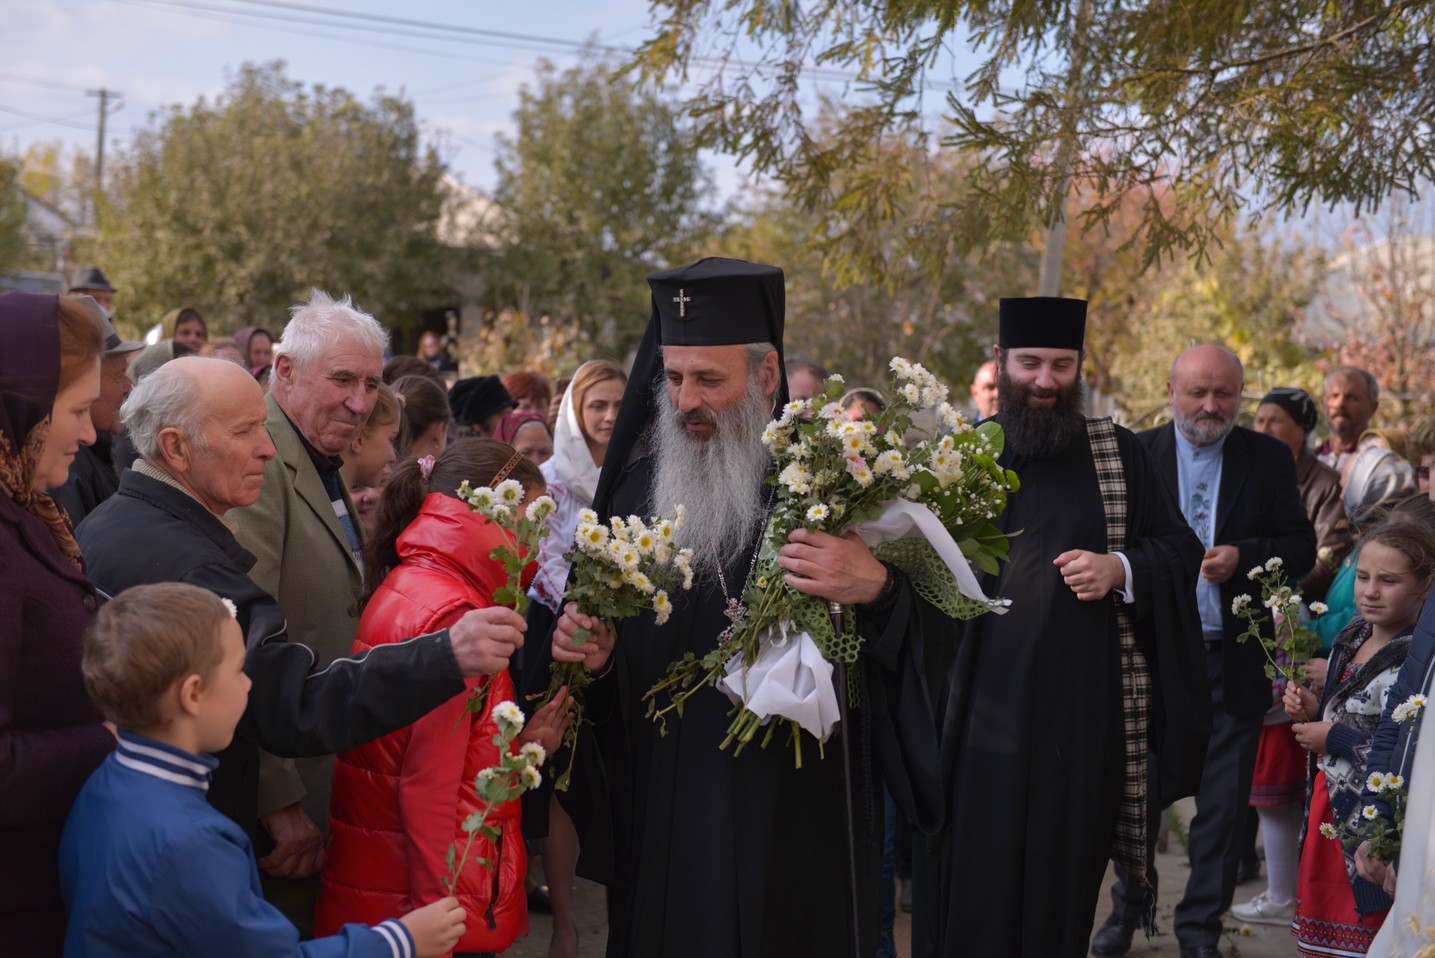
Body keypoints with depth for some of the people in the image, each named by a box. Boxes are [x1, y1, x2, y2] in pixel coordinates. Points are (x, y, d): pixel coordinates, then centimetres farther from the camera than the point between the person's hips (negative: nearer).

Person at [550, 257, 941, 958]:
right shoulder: (635, 490, 5)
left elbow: (932, 631, -10)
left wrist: (878, 591, -30)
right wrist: (589, 656, -9)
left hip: (798, 818, -3)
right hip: (661, 816, 3)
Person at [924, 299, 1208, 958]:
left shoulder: (1118, 453, 7)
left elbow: (1181, 550, 7)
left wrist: (1121, 569, -10)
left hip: (1081, 705, 1)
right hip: (979, 701, 0)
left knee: (1064, 875, 7)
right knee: (974, 877, -1)